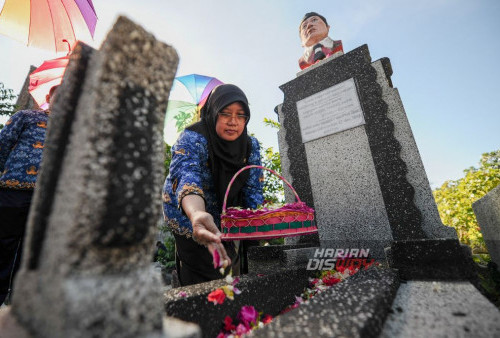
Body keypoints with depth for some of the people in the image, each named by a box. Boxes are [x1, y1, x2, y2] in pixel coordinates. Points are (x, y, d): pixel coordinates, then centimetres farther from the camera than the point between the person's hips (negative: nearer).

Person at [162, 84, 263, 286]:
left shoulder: (251, 146, -10)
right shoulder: (192, 139, -25)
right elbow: (188, 177, -45)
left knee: (230, 280, 22)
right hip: (191, 221, -4)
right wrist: (197, 214, -65)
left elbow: (253, 192, -11)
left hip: (229, 224, 5)